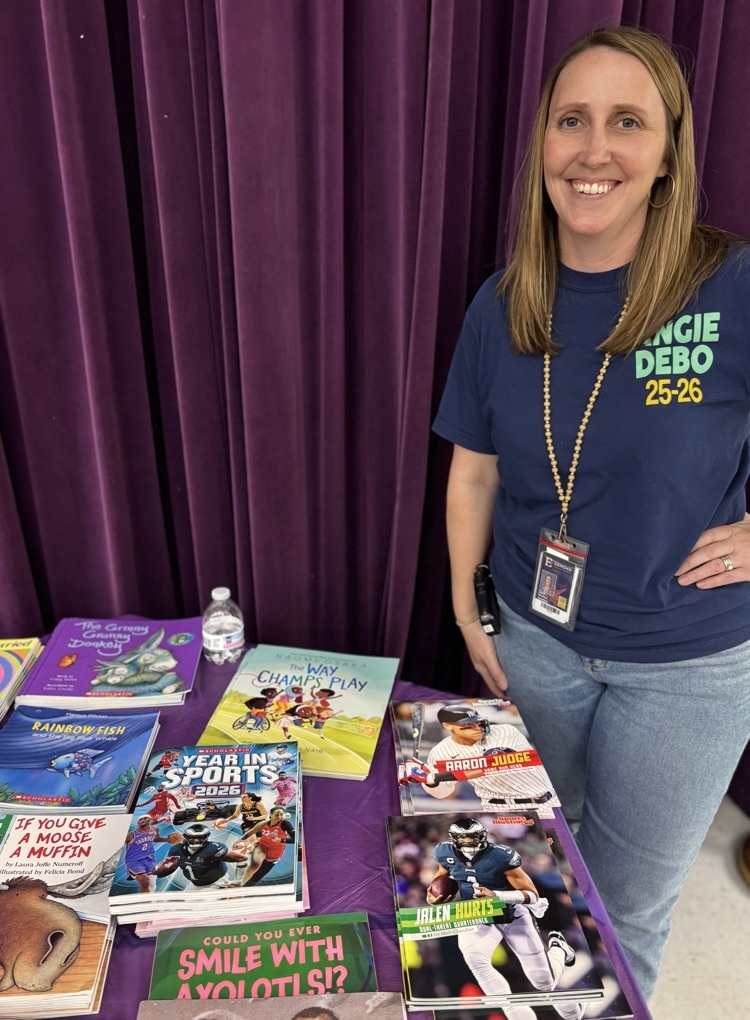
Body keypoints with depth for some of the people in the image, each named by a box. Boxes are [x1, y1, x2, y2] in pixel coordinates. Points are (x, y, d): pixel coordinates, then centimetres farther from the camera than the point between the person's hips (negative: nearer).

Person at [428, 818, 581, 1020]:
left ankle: (557, 948, 39)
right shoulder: (446, 853, -15)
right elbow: (442, 873, 9)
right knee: (474, 959, -30)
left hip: (513, 915, -2)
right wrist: (432, 893, -11)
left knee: (544, 981, 3)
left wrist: (496, 896, -37)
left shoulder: (500, 856, -28)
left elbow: (533, 895, -25)